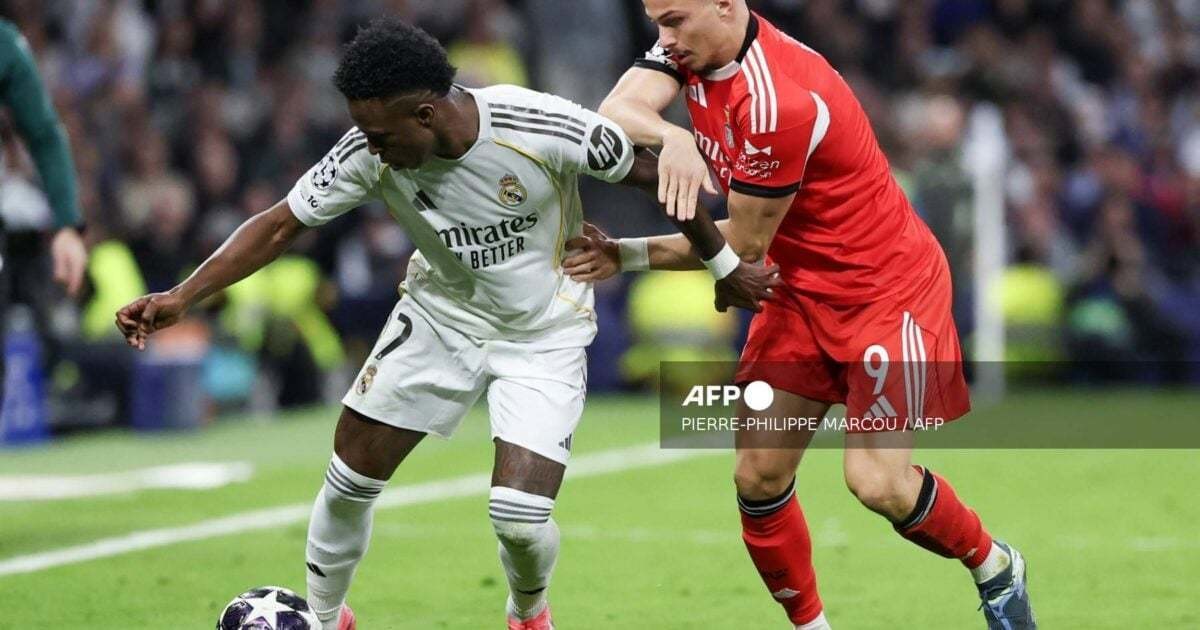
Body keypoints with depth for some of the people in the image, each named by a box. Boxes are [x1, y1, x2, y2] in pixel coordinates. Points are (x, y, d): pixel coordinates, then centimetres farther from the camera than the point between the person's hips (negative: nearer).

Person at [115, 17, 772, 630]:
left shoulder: (544, 128, -31)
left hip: (544, 335, -3)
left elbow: (652, 173, -15)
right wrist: (181, 297, -24)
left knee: (520, 519, -15)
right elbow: (280, 224, -13)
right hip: (439, 316, 3)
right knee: (349, 480, 2)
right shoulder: (369, 154, -22)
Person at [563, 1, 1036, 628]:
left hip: (885, 287, -8)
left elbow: (742, 247, -19)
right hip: (803, 289, 8)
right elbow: (616, 111, -20)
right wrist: (670, 137, -41)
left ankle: (994, 565, 12)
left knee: (877, 482, -15)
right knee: (757, 477, -2)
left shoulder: (776, 102, -29)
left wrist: (625, 255, -13)